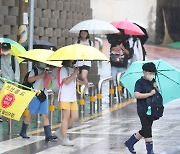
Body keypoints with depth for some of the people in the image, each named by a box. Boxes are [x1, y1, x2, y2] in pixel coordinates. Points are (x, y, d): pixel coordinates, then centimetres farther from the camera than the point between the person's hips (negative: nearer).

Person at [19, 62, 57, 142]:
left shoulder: (46, 71, 16)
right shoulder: (34, 70, -4)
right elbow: (30, 79, -18)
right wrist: (40, 75, -21)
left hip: (44, 96, 6)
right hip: (35, 95, -6)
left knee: (45, 115, -1)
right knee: (31, 114, 1)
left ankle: (48, 135, -7)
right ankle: (23, 132, 16)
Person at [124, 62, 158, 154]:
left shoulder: (152, 81, 12)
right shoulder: (140, 82, -10)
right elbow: (136, 95, -23)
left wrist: (155, 88, -2)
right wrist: (150, 94, -25)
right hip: (143, 110, -8)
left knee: (145, 131, 14)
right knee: (147, 130, -7)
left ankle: (130, 142, 29)